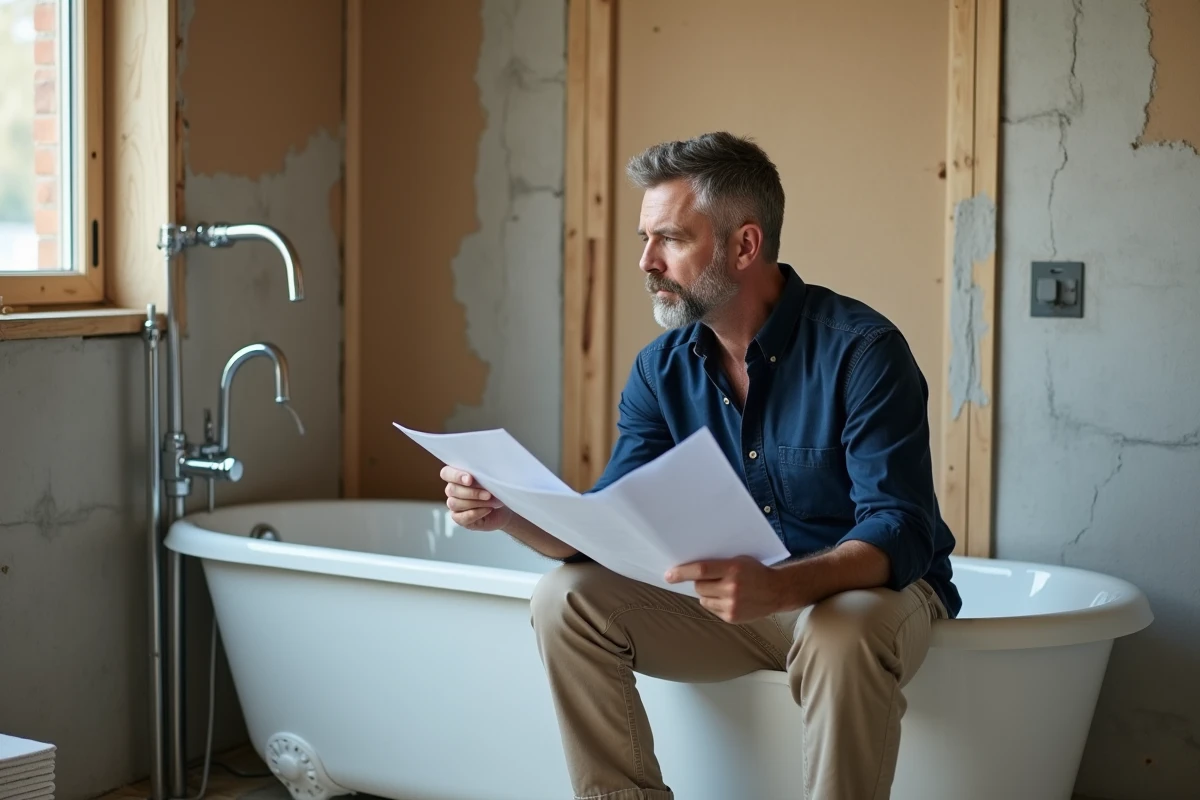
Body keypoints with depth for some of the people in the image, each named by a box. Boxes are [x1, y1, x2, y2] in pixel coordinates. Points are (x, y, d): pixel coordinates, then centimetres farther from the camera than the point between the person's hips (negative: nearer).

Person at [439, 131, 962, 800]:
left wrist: (779, 587, -44)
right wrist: (508, 514, -20)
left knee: (842, 636, -39)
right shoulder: (663, 369, 0)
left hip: (872, 590, -5)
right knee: (567, 599, -13)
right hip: (739, 598, 5)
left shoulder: (861, 350, -18)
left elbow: (899, 533, -26)